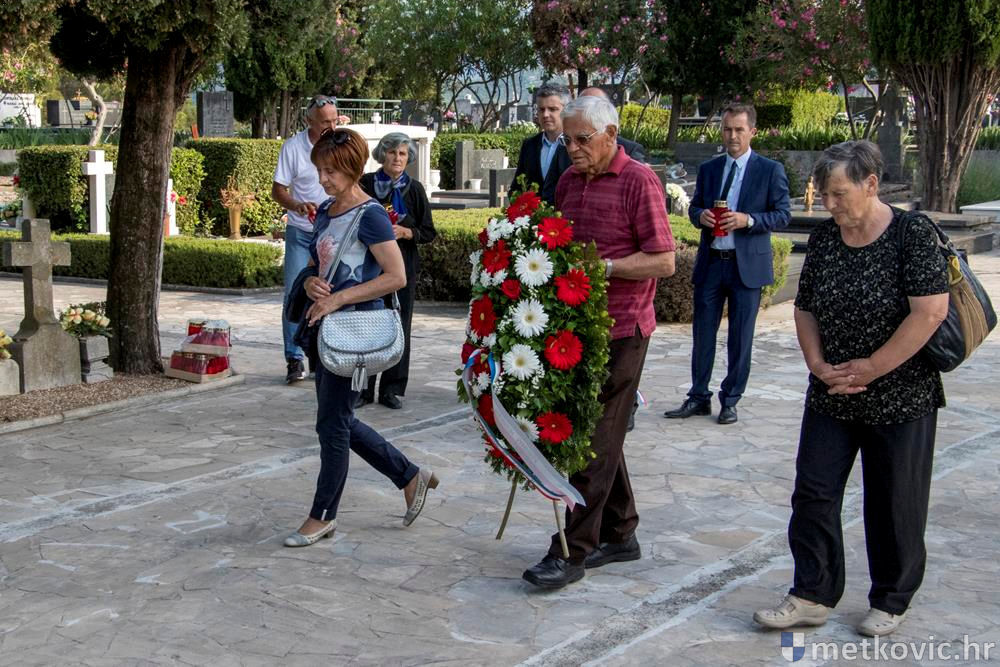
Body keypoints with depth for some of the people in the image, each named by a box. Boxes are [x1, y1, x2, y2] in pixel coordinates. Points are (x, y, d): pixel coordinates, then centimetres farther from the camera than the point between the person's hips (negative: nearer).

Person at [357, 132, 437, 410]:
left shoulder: (414, 189, 5)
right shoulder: (366, 184, 3)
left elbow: (429, 232, 6)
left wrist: (405, 232, -11)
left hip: (403, 267, 1)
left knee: (398, 327, 2)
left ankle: (392, 389, 12)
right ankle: (362, 388, 8)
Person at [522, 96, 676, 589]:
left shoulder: (638, 180, -8)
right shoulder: (570, 179, 13)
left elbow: (663, 261, -12)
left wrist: (603, 266, -21)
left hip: (620, 329, -7)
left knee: (596, 438, -5)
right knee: (599, 433, 14)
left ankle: (572, 552, 0)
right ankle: (619, 534, 27)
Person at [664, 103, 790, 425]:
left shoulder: (770, 170, -1)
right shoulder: (708, 169, 10)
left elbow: (783, 214, -3)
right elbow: (694, 207, 16)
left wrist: (748, 220, -18)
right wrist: (701, 215, -8)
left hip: (747, 265, -3)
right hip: (710, 262, 3)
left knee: (740, 338, 4)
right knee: (702, 333, 7)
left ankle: (730, 401, 16)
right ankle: (698, 397, 18)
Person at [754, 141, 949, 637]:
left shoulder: (912, 233, -13)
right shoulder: (823, 237, 3)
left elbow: (931, 311, -20)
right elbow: (805, 308, 10)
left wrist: (872, 367, -18)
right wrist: (819, 365, -5)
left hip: (900, 397, -5)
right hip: (831, 396, 5)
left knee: (894, 504, 7)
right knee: (813, 493, 3)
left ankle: (891, 602, 25)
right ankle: (812, 596, 15)